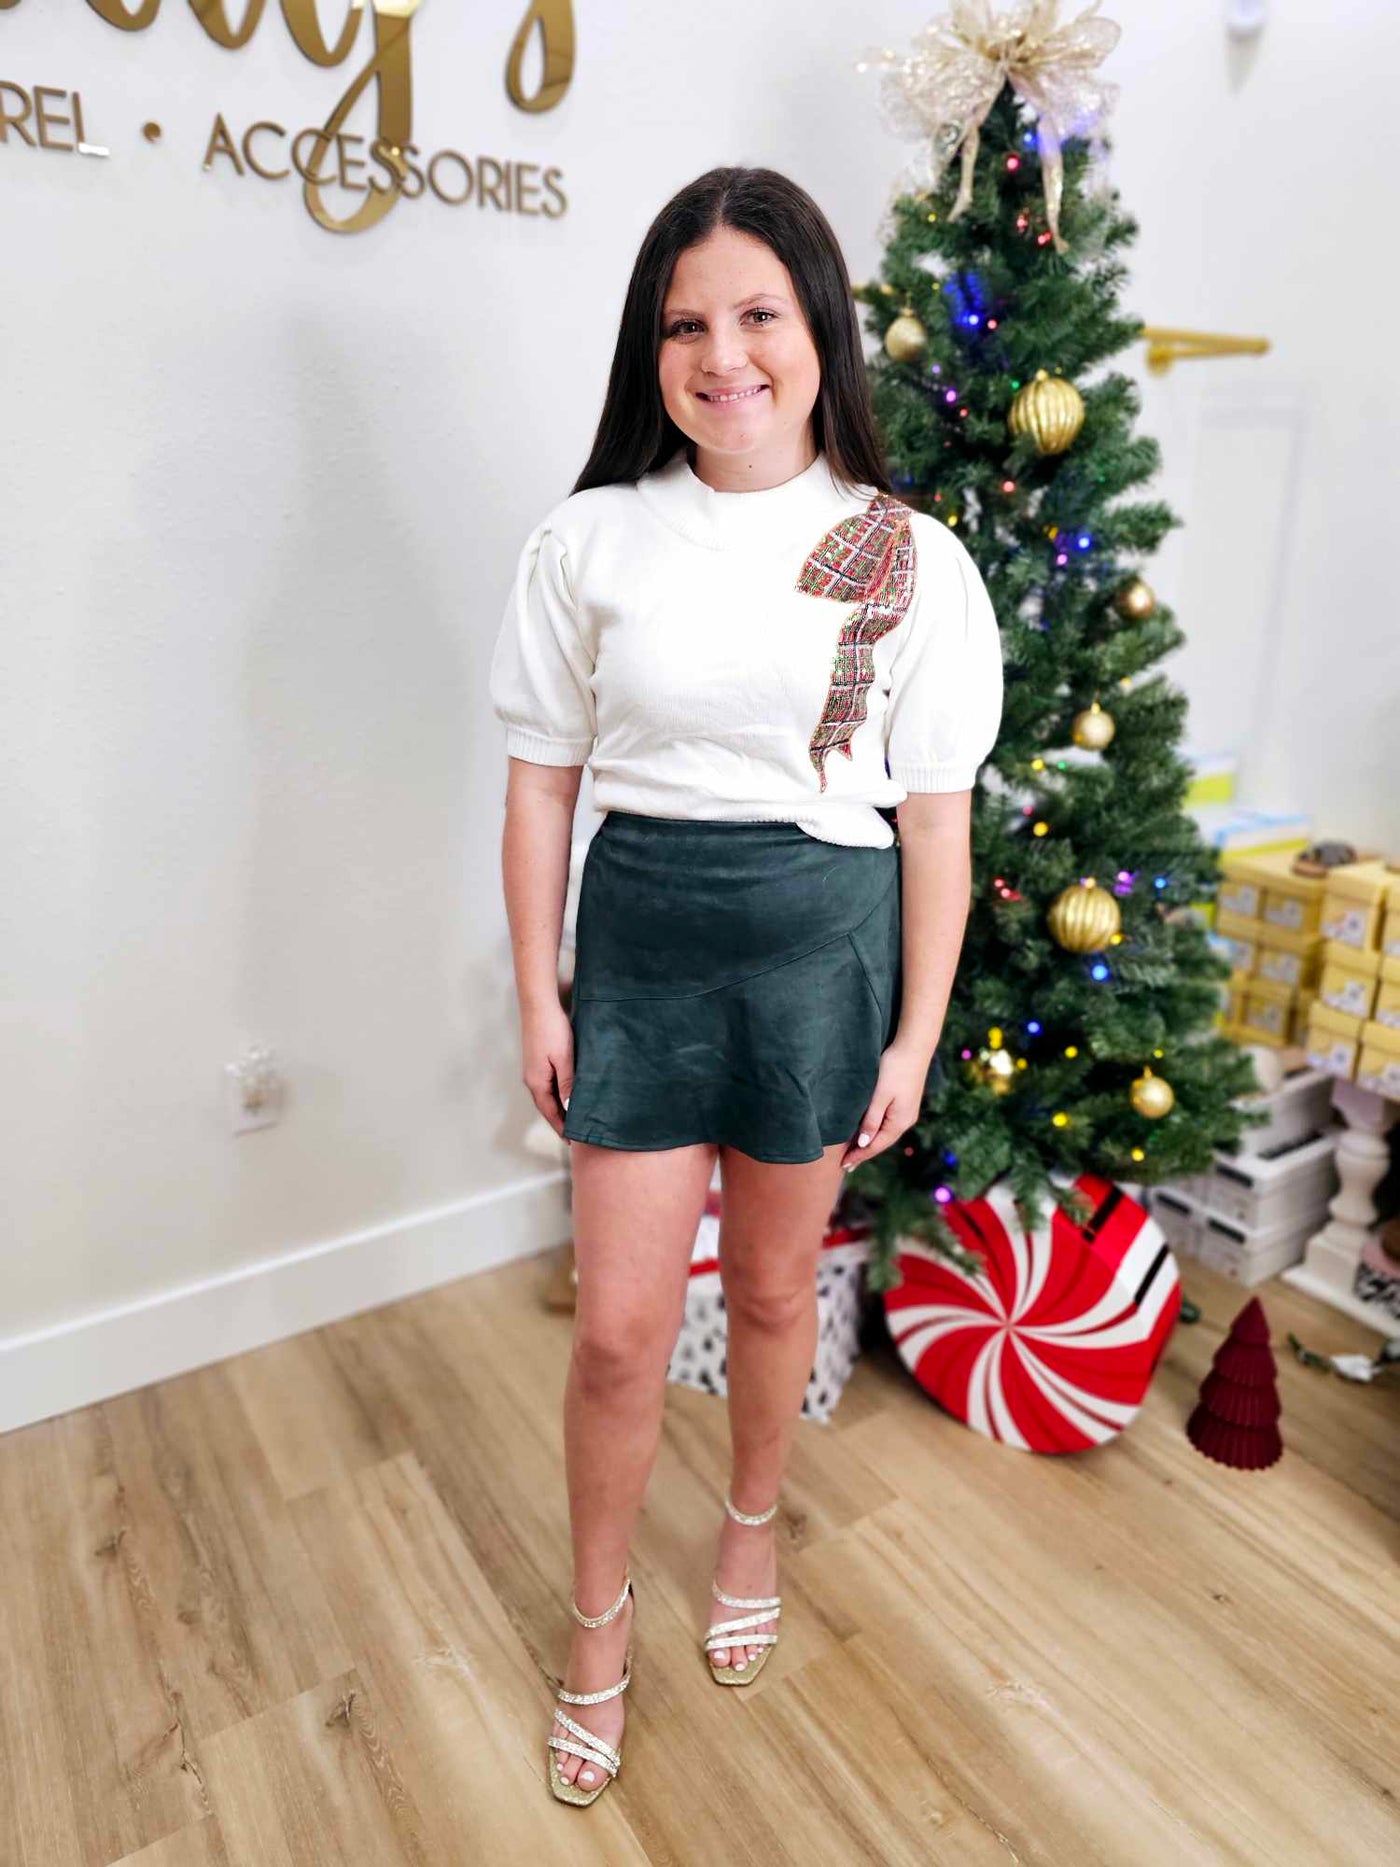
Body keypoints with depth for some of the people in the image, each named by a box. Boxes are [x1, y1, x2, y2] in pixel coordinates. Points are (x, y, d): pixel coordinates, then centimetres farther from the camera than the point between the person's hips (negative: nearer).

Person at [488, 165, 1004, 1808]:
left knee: (773, 1288, 17)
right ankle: (599, 1616, 35)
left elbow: (937, 818, -2)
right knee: (619, 1325, 5)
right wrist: (538, 996, 0)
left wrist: (915, 1036, -2)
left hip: (824, 942, 0)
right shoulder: (590, 541, -2)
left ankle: (752, 1527, 49)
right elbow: (540, 783, 1)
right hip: (642, 936, 1)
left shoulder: (910, 557, -4)